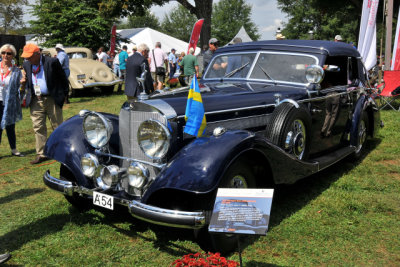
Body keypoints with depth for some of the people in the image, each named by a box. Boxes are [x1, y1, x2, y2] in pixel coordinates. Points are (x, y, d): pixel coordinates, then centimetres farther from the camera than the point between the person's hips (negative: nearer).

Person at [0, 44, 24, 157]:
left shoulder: (16, 71, 1)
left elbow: (20, 89, 1)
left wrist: (23, 83, -18)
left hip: (9, 103, 0)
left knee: (10, 127, 11)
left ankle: (14, 150, 24)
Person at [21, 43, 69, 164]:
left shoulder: (52, 62, -9)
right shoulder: (26, 65, 7)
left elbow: (63, 78, -3)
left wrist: (64, 94, -2)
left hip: (52, 99, -5)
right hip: (36, 101, 5)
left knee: (58, 126, 6)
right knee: (38, 128, 5)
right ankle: (41, 154, 14)